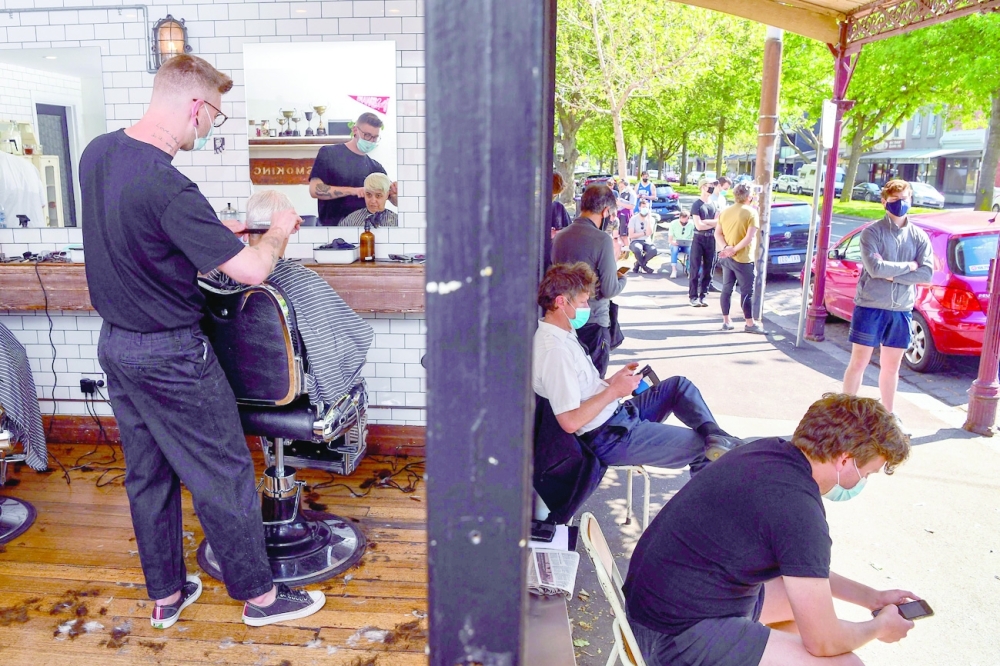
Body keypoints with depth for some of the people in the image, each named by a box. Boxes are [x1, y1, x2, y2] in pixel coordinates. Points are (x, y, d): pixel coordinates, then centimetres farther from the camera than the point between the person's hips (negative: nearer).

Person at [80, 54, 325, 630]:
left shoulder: (98, 152, 2)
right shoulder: (168, 188, -27)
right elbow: (252, 270, -26)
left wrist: (220, 232, 13)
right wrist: (278, 233, -5)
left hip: (115, 342, 9)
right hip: (170, 356, -9)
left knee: (147, 475, 18)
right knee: (223, 477, 5)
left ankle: (166, 594, 33)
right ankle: (259, 595, 21)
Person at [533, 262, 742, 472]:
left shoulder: (561, 334, 7)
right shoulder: (554, 350, -25)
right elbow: (570, 421, -30)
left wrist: (612, 380, -1)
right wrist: (614, 391, -19)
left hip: (618, 414, 11)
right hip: (609, 437, -10)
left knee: (678, 384, 12)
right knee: (700, 446, -9)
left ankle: (715, 435, -6)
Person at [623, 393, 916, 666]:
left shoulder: (772, 450, 1)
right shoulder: (798, 508, -25)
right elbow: (823, 642, -15)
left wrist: (871, 597, 20)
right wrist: (879, 627, 5)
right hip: (677, 634, -10)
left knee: (811, 593, 23)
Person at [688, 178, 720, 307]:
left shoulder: (714, 204, 12)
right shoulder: (697, 204, -6)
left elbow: (718, 222, 6)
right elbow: (699, 226, -12)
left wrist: (704, 221, -11)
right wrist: (713, 223, -1)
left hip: (711, 239, 5)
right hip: (699, 239, -5)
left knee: (708, 270, 5)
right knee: (695, 269, -4)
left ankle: (703, 296, 11)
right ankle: (693, 297, 0)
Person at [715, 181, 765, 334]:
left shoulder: (725, 212, 8)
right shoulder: (752, 213, -11)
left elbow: (717, 233, 3)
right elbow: (749, 237, -20)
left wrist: (726, 248, -9)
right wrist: (734, 250, -16)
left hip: (726, 257, 6)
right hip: (743, 259, -6)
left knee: (727, 289, 11)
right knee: (747, 291, 2)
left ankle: (726, 321, 15)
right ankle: (750, 324, 9)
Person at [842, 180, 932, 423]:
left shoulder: (919, 237, 6)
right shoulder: (872, 232, -5)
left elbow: (927, 274, -5)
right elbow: (875, 268, -19)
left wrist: (891, 274, -14)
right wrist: (909, 266, -8)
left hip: (901, 310, 4)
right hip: (870, 306, -4)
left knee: (891, 366, 13)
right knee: (858, 363, 3)